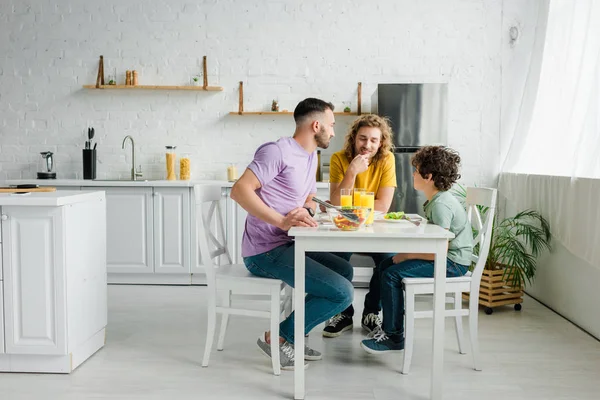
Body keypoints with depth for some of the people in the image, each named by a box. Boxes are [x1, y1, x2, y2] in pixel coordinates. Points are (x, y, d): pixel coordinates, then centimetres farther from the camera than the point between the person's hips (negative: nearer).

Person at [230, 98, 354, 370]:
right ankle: (277, 337, 1)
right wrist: (283, 221, -30)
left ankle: (292, 337, 18)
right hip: (265, 252, -10)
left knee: (344, 270, 22)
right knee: (343, 293, -14)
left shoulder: (310, 157, 15)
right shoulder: (278, 151, -14)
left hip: (286, 245, 10)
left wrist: (306, 211, -2)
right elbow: (239, 190, -23)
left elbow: (309, 201, 23)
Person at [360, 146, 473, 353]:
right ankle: (392, 325, 17)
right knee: (386, 265, 10)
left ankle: (394, 337, -7)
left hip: (452, 263, -11)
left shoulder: (441, 205, -22)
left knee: (392, 274, -19)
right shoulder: (436, 200, 11)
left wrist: (407, 255, -17)